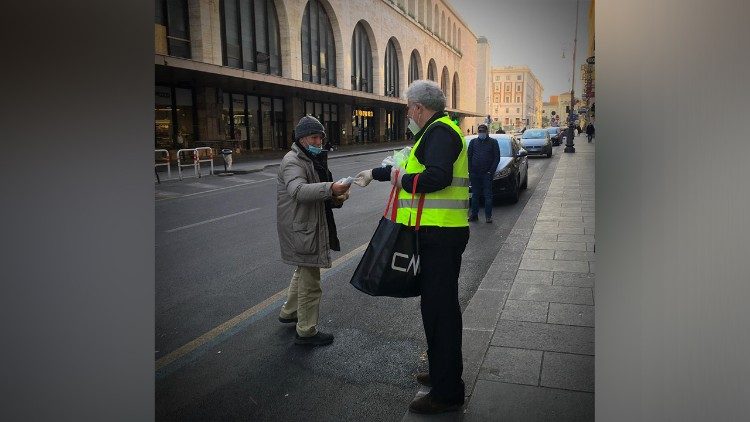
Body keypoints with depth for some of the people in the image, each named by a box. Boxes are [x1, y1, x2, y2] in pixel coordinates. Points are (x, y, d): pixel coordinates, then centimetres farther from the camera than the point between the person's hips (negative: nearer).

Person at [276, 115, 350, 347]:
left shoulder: (313, 160, 17)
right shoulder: (293, 162, -16)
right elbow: (298, 190, -34)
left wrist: (336, 198, -2)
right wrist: (330, 188, -47)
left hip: (310, 227, 11)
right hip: (301, 229, -10)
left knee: (304, 271, 25)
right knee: (310, 280, -3)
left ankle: (288, 312, 42)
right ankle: (306, 331, 10)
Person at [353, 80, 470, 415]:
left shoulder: (440, 131, -13)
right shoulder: (435, 132, 20)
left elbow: (438, 176, -30)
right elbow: (410, 167, 32)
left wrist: (403, 179, -14)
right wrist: (375, 173, 39)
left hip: (440, 236, -11)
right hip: (437, 235, 11)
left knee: (440, 310, -4)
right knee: (437, 305, 19)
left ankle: (447, 393, 7)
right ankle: (443, 373, 35)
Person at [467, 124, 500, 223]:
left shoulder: (493, 142, 6)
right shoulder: (473, 142, 12)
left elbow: (497, 158, 2)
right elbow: (469, 157, 11)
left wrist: (491, 171, -8)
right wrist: (470, 170, 0)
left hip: (487, 174, -2)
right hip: (475, 173, 3)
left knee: (488, 195, -2)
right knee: (475, 195, 8)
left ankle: (488, 216, 3)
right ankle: (474, 214, 16)